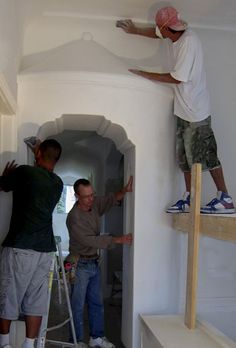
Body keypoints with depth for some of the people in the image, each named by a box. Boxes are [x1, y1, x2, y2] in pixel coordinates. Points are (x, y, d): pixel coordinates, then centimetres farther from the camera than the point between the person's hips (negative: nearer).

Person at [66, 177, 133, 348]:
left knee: (96, 302, 16)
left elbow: (111, 199, 7)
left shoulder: (94, 203, -4)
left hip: (94, 262, 7)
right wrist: (118, 240, -31)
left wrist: (124, 190, -14)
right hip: (80, 264, -7)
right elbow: (91, 240, -29)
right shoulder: (74, 217, -25)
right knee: (78, 305, 6)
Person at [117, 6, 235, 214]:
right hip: (184, 111, 9)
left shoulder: (189, 42, -21)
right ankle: (189, 199, 19)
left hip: (195, 112, -9)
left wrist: (146, 75, -9)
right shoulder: (180, 35, 5)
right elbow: (158, 34, 26)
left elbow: (177, 78, -18)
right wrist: (134, 30, 31)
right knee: (186, 157, 11)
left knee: (205, 155, -4)